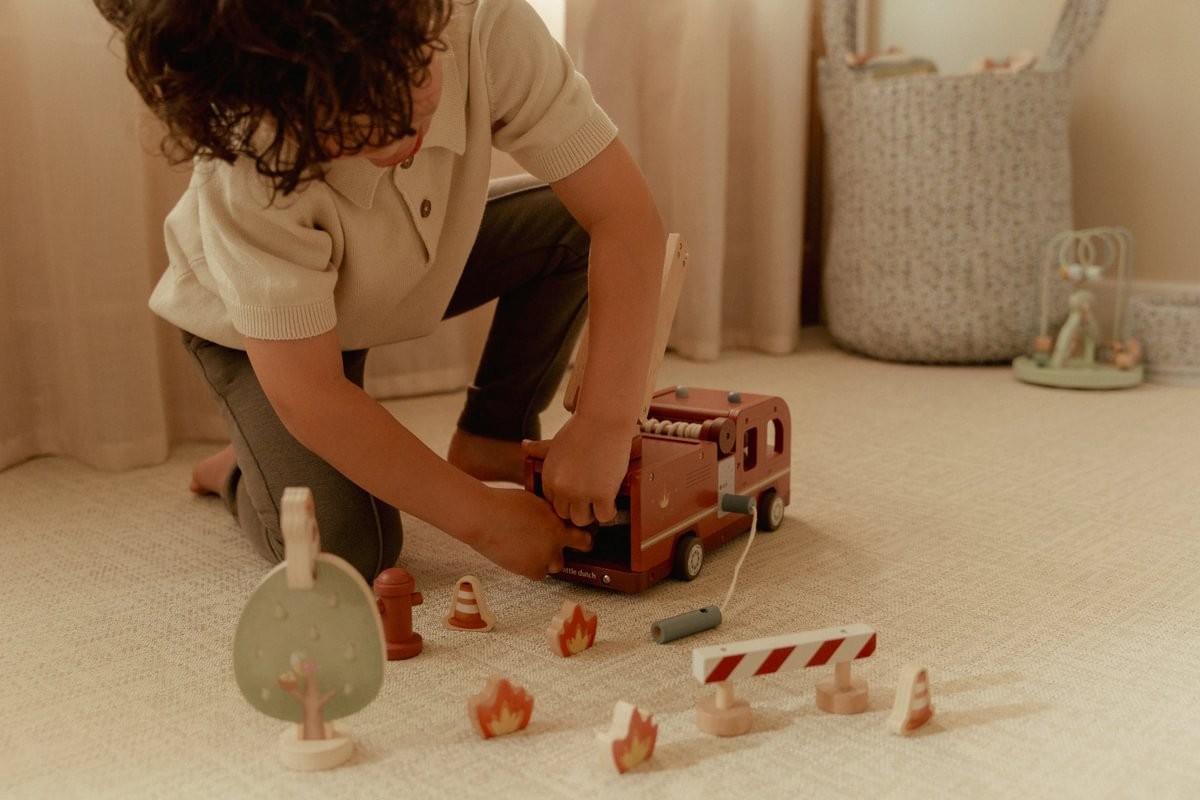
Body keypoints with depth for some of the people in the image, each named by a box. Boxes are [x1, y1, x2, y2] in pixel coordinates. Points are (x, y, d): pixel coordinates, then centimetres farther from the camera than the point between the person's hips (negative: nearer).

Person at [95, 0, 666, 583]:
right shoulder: (247, 175, -40)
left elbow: (624, 213, -32)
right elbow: (306, 393, -36)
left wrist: (605, 424, -39)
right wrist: (484, 518, -33)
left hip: (416, 268, 4)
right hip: (250, 322, -4)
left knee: (573, 226, -18)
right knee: (349, 551, -20)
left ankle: (491, 442, 0)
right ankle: (237, 470, 14)